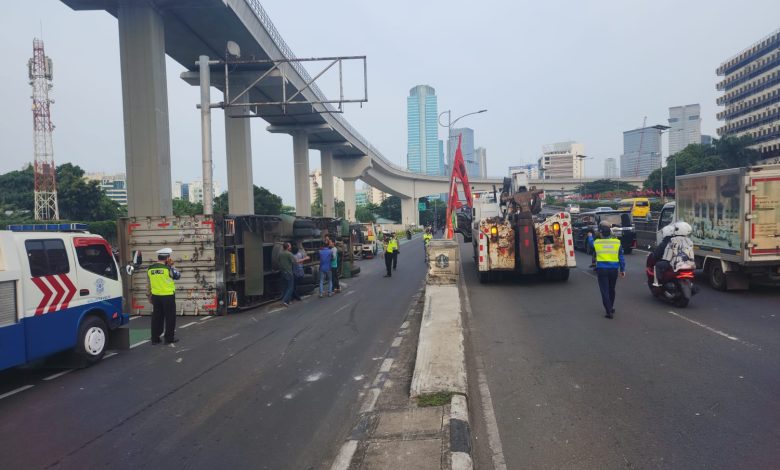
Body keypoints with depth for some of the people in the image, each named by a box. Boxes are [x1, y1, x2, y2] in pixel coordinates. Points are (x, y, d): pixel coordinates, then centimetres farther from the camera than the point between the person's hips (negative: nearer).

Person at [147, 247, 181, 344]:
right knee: (170, 317, 4)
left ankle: (155, 338, 15)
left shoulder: (150, 269, 3)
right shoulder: (167, 268, -14)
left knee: (156, 317, 12)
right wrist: (171, 266, 5)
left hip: (156, 296, 5)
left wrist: (149, 295, 19)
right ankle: (169, 338, 7)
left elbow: (149, 283, 10)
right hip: (168, 296, -5)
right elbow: (177, 276, 0)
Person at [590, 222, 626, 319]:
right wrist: (622, 269, 10)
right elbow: (621, 257, 2)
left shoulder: (596, 242, -6)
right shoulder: (617, 242, -2)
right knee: (611, 290, 20)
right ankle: (611, 308, 36)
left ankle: (609, 311, -6)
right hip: (614, 269, 3)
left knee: (605, 291, 0)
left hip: (602, 269, -3)